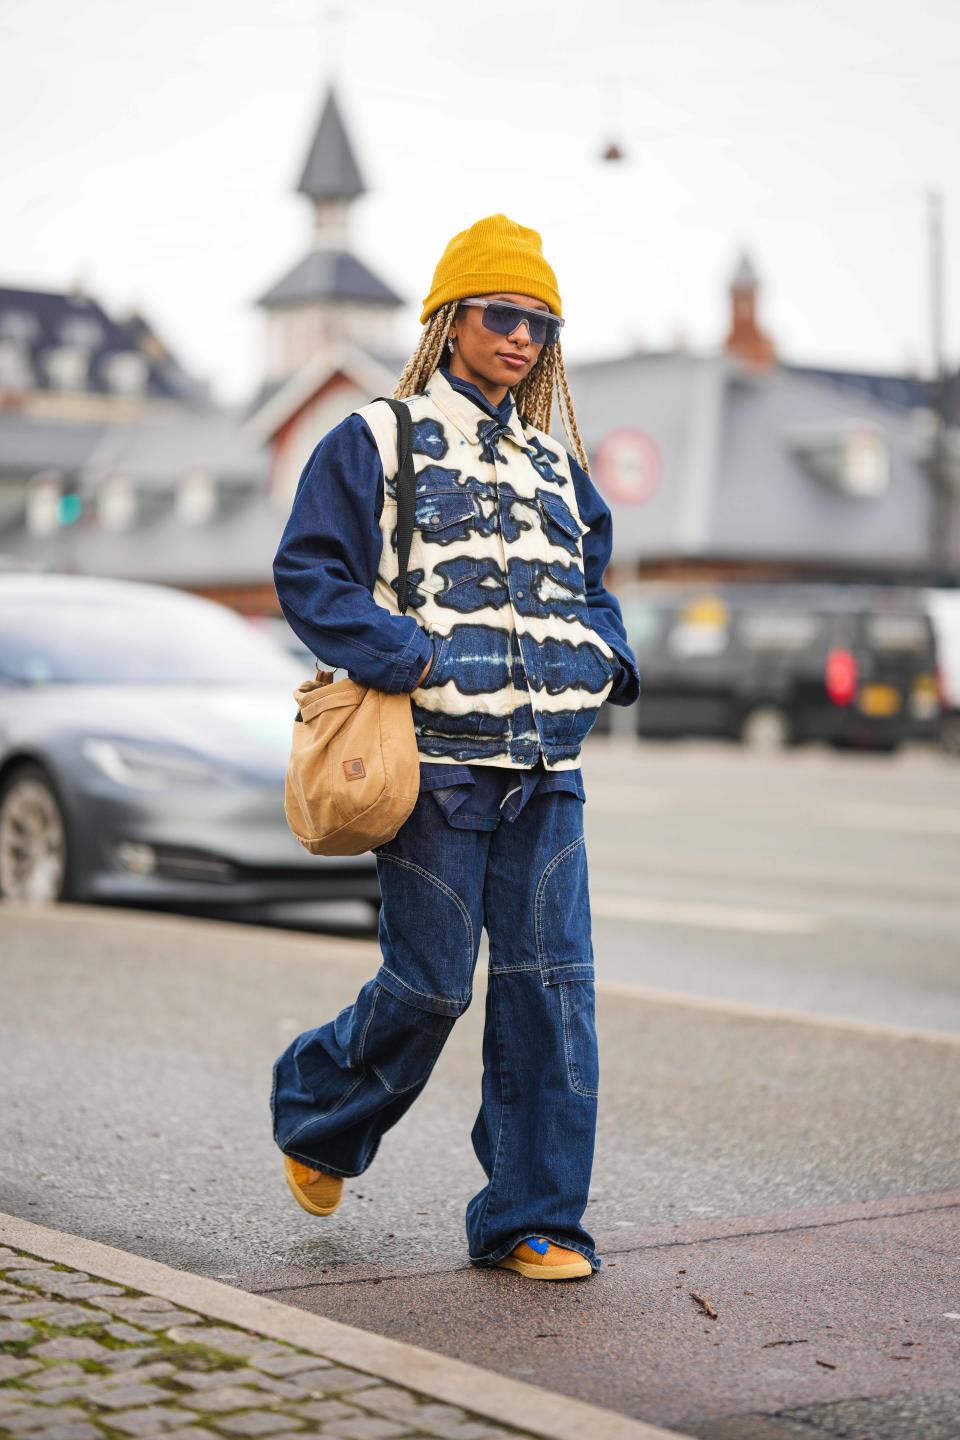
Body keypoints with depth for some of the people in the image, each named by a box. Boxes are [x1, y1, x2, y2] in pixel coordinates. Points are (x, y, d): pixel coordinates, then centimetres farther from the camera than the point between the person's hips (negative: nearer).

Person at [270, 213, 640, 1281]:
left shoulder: (557, 468, 19)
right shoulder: (373, 444, 3)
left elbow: (590, 585, 30)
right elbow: (308, 573, -4)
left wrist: (604, 660, 9)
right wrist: (408, 659, -16)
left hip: (545, 771, 5)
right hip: (436, 762, -5)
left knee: (551, 987, 0)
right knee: (429, 984, -2)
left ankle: (531, 1218, 8)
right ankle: (317, 1112, 28)